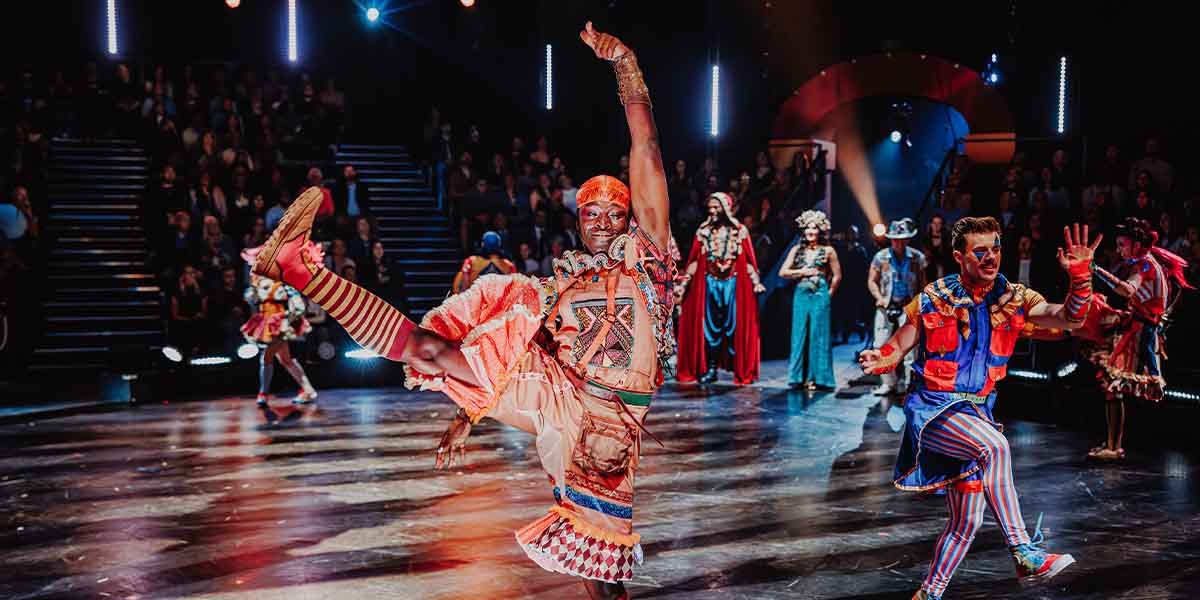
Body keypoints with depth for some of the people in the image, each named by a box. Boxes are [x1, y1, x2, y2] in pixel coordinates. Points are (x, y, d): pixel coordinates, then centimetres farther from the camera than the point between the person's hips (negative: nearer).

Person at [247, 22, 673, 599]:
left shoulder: (645, 248, 6)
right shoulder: (563, 279, 19)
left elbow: (645, 150, -1)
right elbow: (498, 354, 21)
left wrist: (627, 67, -5)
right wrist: (467, 415, 17)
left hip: (606, 415, -2)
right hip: (545, 388, 3)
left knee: (601, 531, -1)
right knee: (427, 347, -8)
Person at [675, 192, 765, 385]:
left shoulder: (740, 231, 0)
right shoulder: (703, 231, 5)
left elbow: (749, 260, -1)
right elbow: (694, 260, 4)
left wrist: (756, 282, -10)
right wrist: (684, 282, -2)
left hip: (733, 283, -2)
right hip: (710, 283, 2)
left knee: (734, 325, 0)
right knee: (710, 326, 3)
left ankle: (740, 369, 7)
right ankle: (710, 369, 8)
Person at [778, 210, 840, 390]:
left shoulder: (828, 251, 2)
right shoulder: (797, 250, 8)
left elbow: (837, 276, 9)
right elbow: (783, 272, 4)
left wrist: (829, 294, 9)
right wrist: (803, 272, -5)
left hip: (820, 296, -2)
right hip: (801, 295, 2)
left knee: (818, 336, -1)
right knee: (799, 335, 1)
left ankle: (817, 378, 5)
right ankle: (800, 377, 7)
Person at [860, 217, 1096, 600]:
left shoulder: (1013, 299, 2)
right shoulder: (934, 299, -6)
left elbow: (1071, 319, -5)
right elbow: (898, 346, -1)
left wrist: (1080, 274, -22)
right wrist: (879, 361, -24)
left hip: (976, 412, 5)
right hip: (932, 410, -5)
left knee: (966, 522, 4)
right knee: (995, 445, -34)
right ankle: (1026, 556, -29)